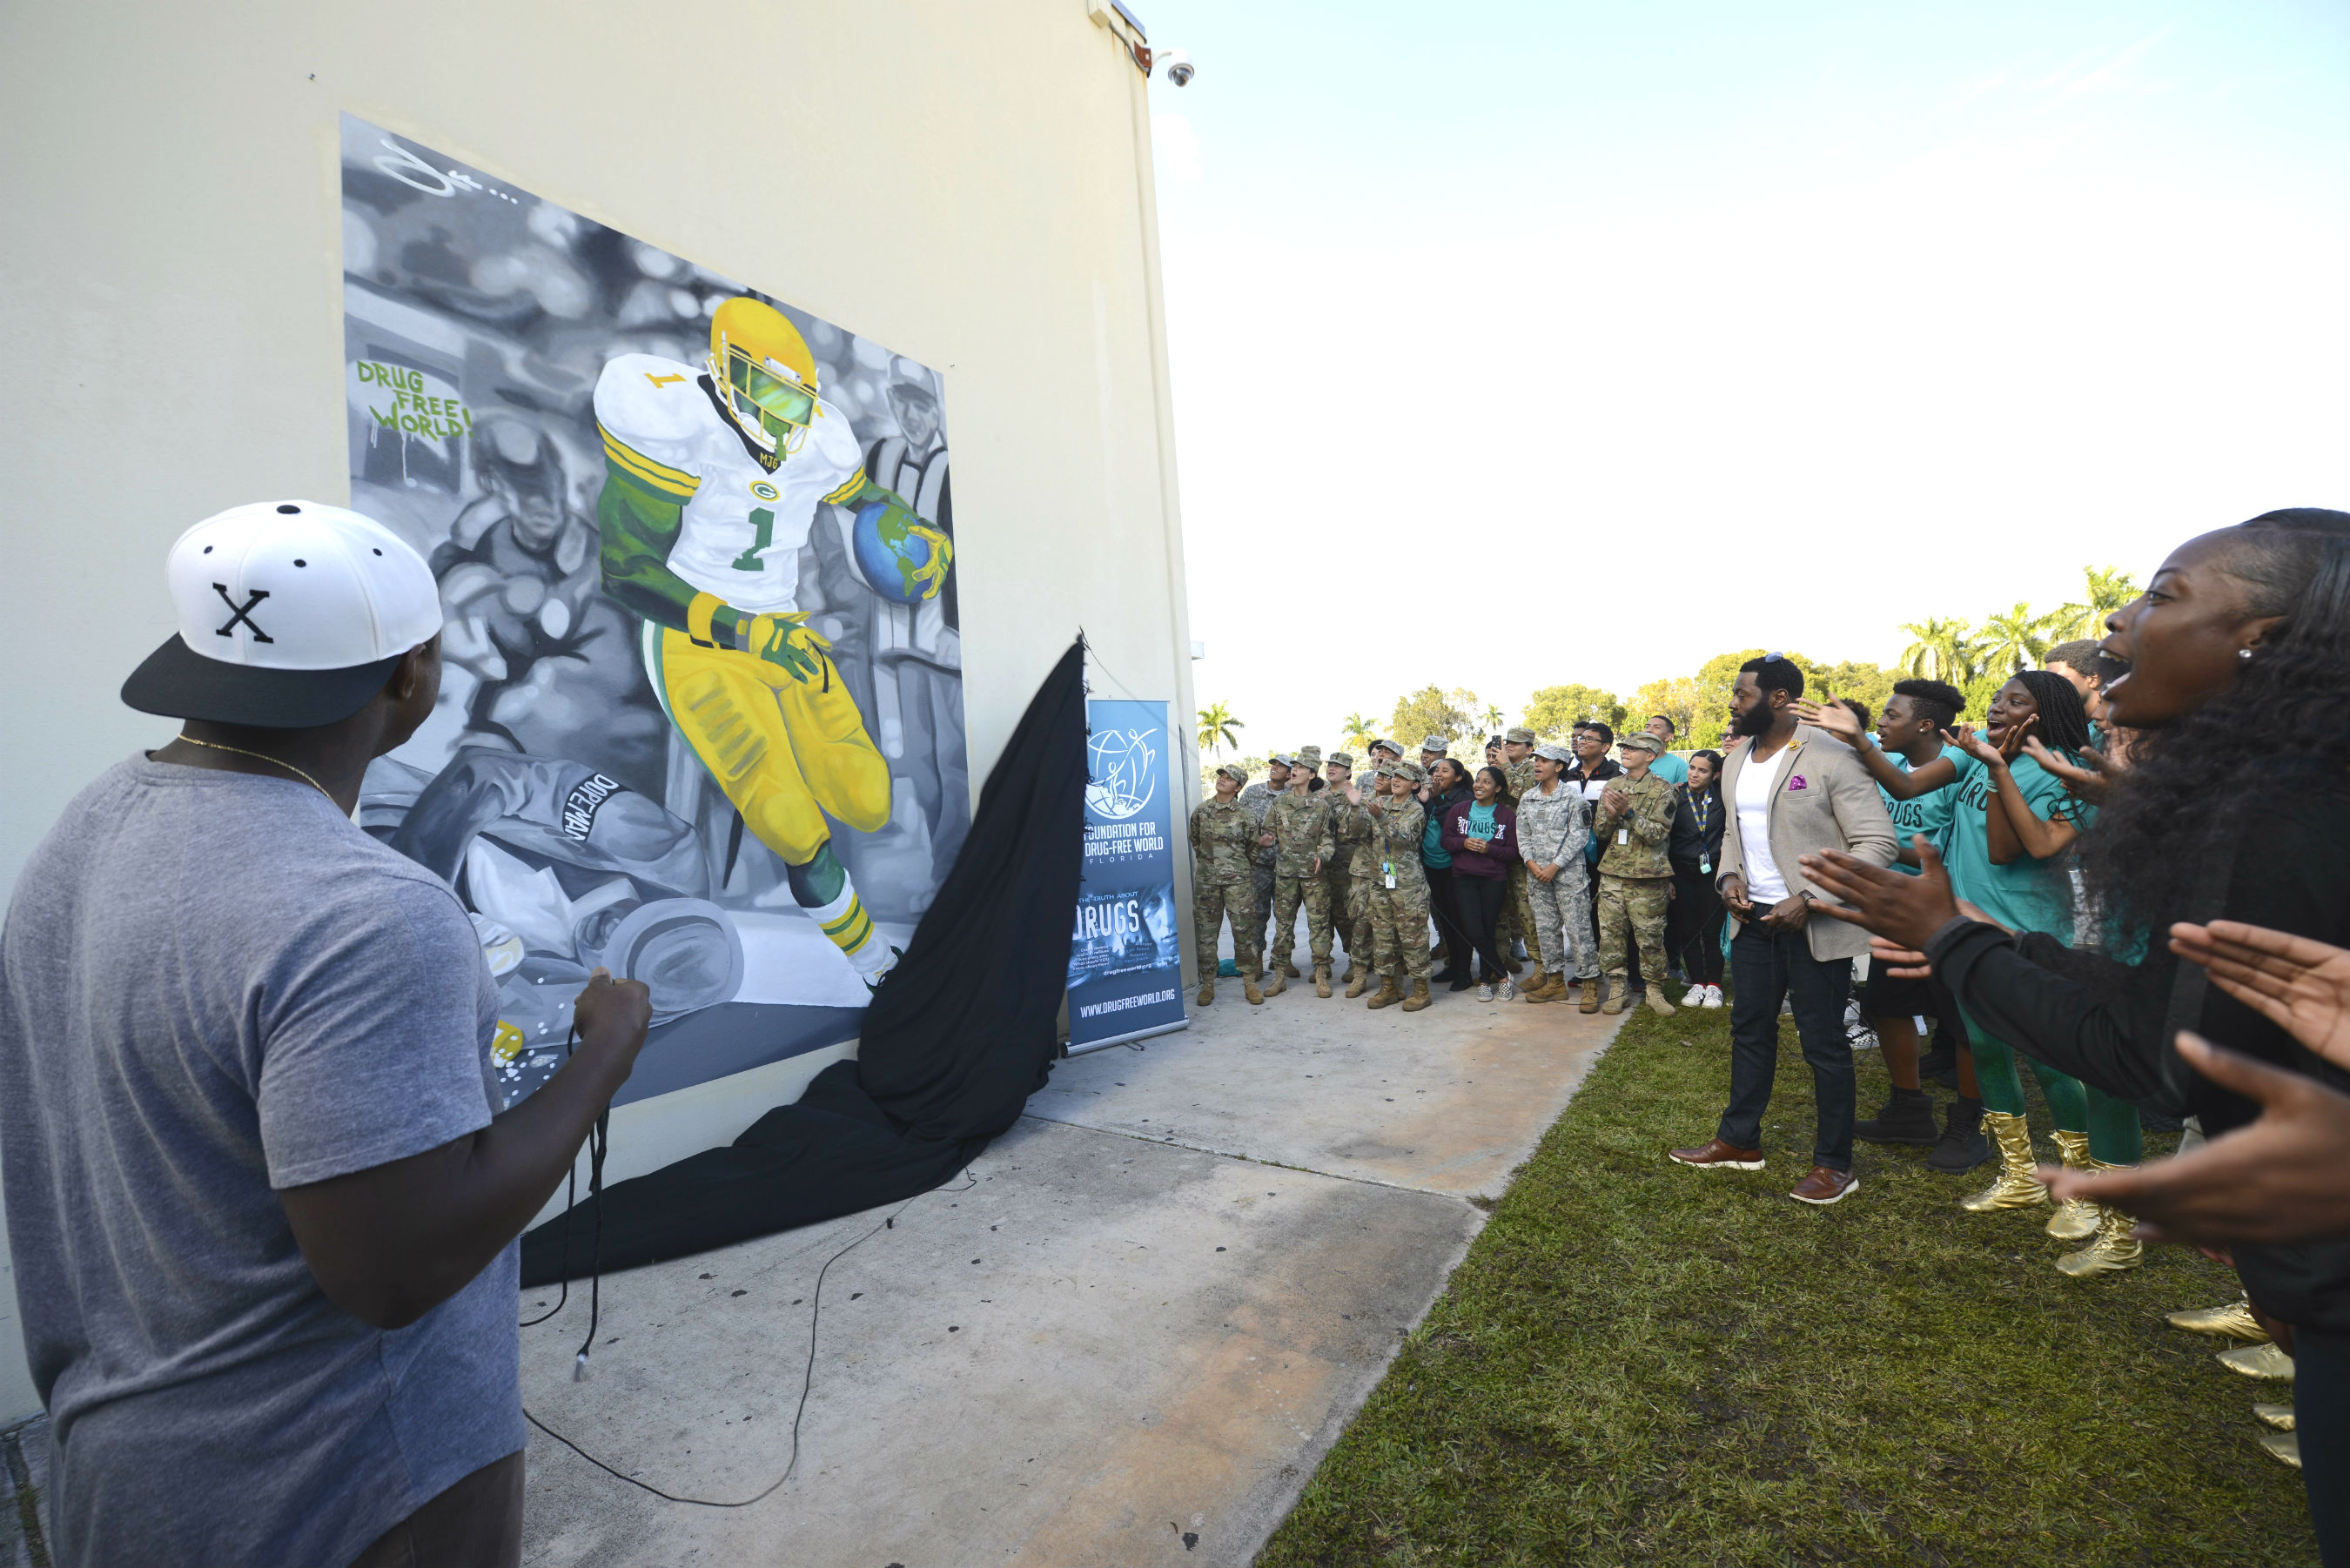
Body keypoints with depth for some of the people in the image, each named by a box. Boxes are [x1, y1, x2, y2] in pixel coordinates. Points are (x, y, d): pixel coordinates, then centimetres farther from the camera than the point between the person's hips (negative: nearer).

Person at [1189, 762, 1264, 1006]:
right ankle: (1208, 983, 14)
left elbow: (1253, 847, 9)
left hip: (1236, 879, -2)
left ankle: (1249, 981, 10)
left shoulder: (1244, 814, -1)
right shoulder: (1201, 810, 5)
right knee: (1205, 931, 4)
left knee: (1244, 929, -1)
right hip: (1206, 879, 2)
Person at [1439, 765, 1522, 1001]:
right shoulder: (1458, 809, 6)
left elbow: (1513, 851, 0)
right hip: (1464, 878, 1)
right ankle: (1503, 974, 10)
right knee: (1474, 932, -9)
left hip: (1494, 880, -1)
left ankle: (1485, 981, 21)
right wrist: (1464, 843, -11)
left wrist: (1489, 849, -15)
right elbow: (1446, 840, 8)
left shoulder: (1507, 815, 1)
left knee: (1488, 931, 3)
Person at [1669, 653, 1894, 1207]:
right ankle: (1739, 1140, 31)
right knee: (1749, 1029, 16)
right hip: (1755, 918, 7)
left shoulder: (1830, 756, -15)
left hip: (1815, 925, -7)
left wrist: (1810, 900, -23)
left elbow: (1877, 842, -16)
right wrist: (1728, 876, 0)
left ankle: (1834, 1163, 23)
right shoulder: (1737, 758, 9)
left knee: (1823, 1042, 6)